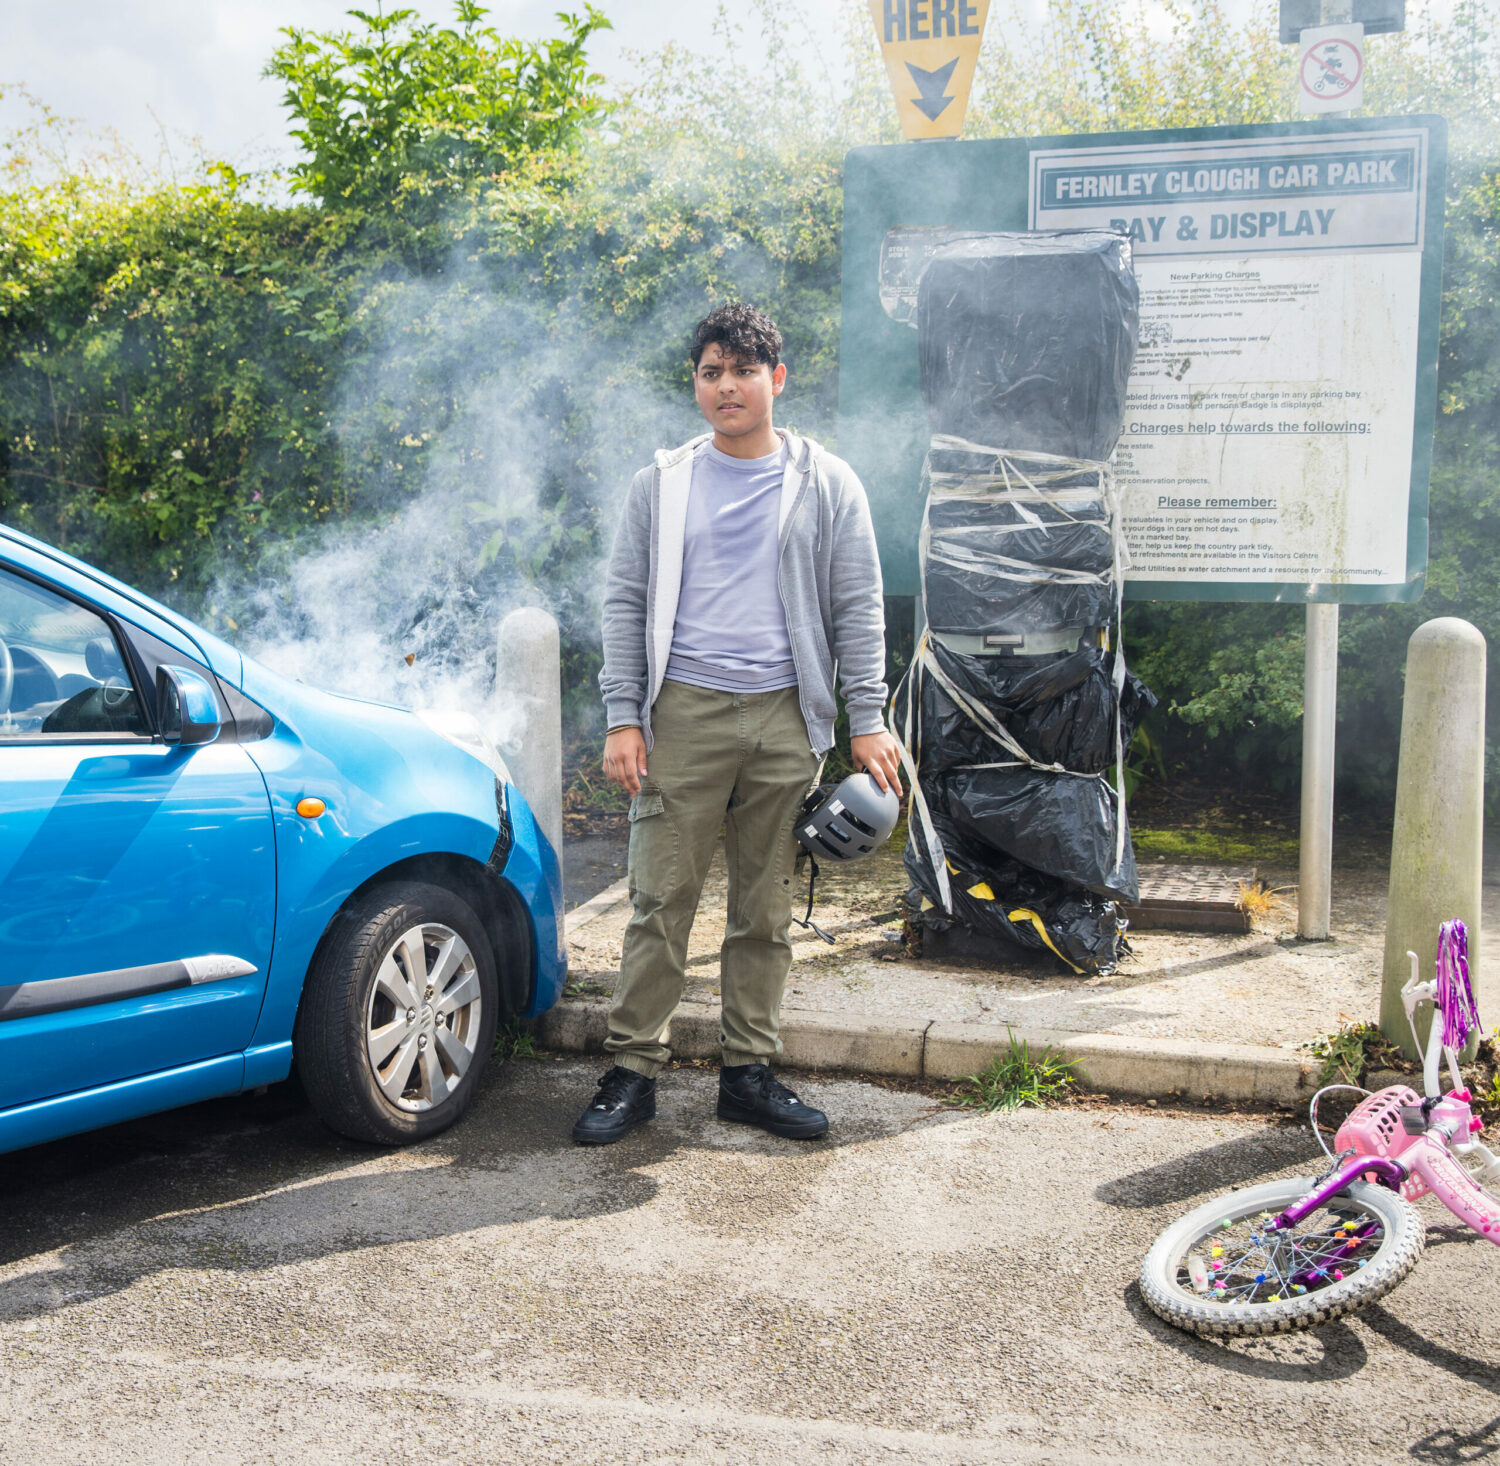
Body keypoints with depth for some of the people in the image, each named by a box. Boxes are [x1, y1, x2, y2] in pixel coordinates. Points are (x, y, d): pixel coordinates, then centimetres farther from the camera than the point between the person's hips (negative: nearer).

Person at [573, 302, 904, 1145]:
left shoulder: (826, 484, 7)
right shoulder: (662, 484, 9)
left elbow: (859, 607, 6)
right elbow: (627, 602, 8)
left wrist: (868, 719, -1)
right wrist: (623, 718, -1)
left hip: (786, 719, 1)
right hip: (683, 713, 0)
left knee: (767, 910, 7)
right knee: (662, 901, -1)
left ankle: (750, 1072, 18)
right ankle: (635, 1069, 10)